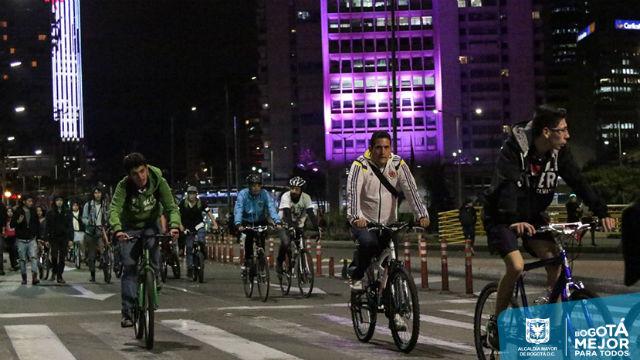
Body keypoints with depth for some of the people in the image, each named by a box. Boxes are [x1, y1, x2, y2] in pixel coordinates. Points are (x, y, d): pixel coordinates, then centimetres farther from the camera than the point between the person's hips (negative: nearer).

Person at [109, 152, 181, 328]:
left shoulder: (158, 181, -22)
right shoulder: (124, 186, -24)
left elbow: (171, 206, -24)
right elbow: (114, 209, -36)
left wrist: (174, 225, -44)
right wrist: (117, 230, -55)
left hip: (150, 226, 0)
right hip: (130, 229, 0)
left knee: (154, 260, -23)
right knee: (129, 267, -8)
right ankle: (127, 312, -5)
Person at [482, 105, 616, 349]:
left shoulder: (559, 153, -7)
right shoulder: (514, 148, -24)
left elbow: (578, 182, -11)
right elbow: (508, 185, -37)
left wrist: (602, 213, -23)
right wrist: (513, 220, -53)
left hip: (533, 215, 5)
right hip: (503, 217, -5)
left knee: (554, 260, -16)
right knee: (516, 266, -24)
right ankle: (496, 323, -6)